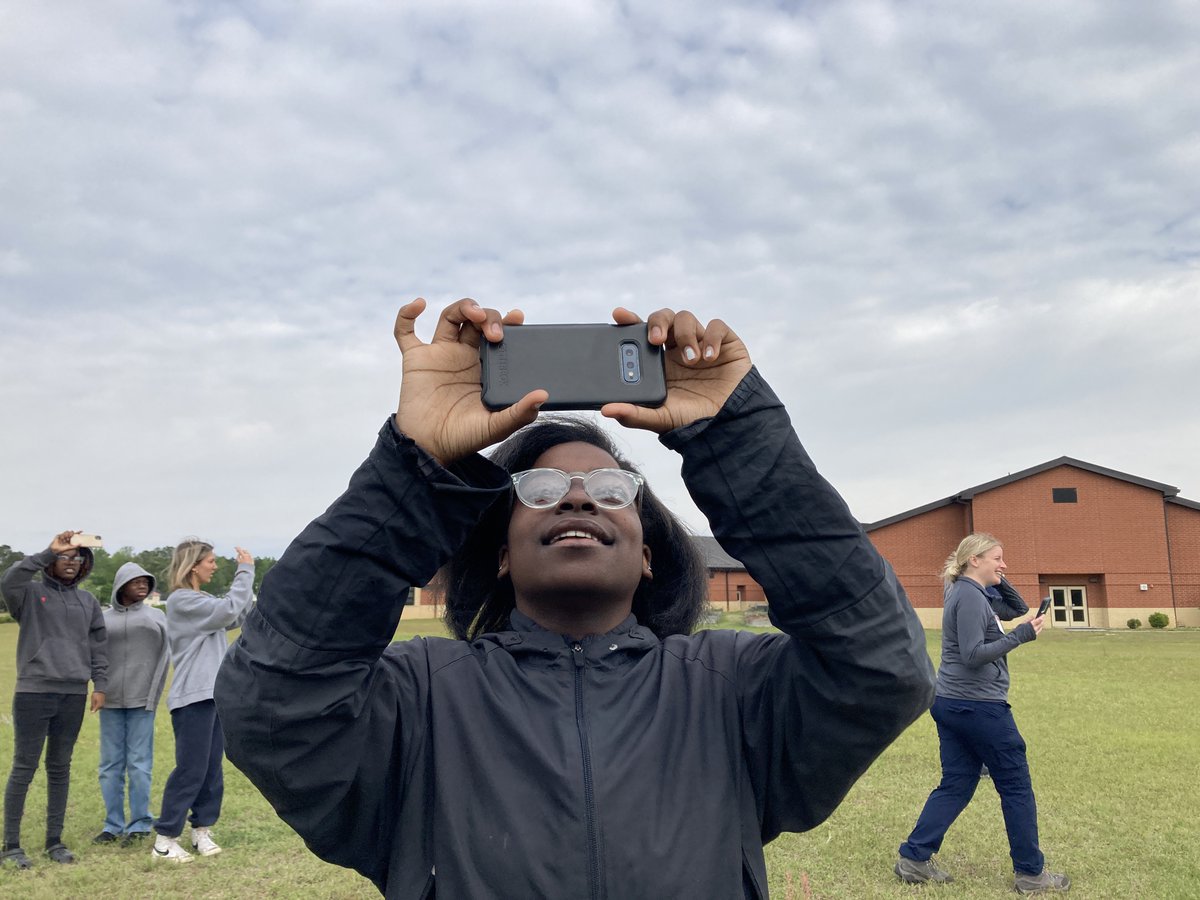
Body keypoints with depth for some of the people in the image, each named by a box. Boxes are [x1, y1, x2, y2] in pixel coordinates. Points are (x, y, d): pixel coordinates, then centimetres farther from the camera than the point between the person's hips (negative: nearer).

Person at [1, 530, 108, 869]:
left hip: (74, 695, 4)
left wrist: (100, 684, 6)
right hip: (33, 692, -4)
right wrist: (48, 550, -27)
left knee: (60, 769, 10)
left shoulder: (87, 600, 11)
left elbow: (98, 645, 13)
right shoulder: (30, 594, -1)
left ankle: (55, 841, 19)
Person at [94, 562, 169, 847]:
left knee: (139, 763, -1)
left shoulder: (156, 617, 6)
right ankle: (113, 824, 15)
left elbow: (163, 657, 1)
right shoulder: (103, 618, 9)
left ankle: (139, 824, 6)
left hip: (142, 700, -2)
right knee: (111, 764, 6)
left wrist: (153, 695, -7)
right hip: (111, 700, 2)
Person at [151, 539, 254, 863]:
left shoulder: (204, 599, 16)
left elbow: (240, 617, 14)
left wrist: (246, 575, 5)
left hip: (215, 695, 9)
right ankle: (164, 839, 5)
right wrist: (245, 571, -12)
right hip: (192, 698, -9)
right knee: (190, 770, -5)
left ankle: (202, 830, 19)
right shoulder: (181, 600, -12)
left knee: (212, 768, 10)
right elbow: (230, 610, -19)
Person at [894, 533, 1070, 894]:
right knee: (1016, 787, 5)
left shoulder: (965, 593, 15)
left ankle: (914, 858, 11)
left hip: (950, 703, 10)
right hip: (978, 705, -10)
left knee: (955, 785, 11)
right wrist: (1020, 635, -20)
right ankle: (1030, 872, 16)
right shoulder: (970, 596, -16)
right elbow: (973, 655, -22)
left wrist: (1002, 583, 15)